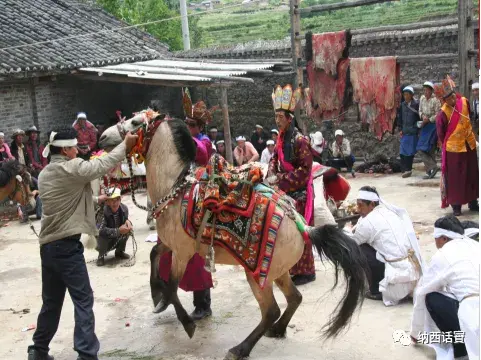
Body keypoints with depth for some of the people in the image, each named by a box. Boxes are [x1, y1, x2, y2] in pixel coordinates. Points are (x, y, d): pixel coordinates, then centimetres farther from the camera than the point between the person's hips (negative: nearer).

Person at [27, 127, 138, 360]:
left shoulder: (44, 175, 13)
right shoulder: (72, 168, -12)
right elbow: (103, 165, -10)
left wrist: (93, 200, 20)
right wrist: (126, 145, 0)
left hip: (48, 245, 8)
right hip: (67, 246, -8)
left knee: (51, 301, 19)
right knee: (83, 299, -3)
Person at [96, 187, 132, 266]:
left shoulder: (124, 209, -16)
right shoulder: (103, 211, -31)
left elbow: (125, 219, 2)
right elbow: (100, 230, -38)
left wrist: (127, 221, -24)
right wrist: (118, 231, -40)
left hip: (117, 240, 5)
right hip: (105, 241, -4)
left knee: (128, 226, -18)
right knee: (102, 234, -34)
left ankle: (119, 252, 4)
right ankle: (101, 256, -5)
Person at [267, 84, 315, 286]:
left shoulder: (300, 140, -16)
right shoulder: (281, 138, 9)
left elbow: (304, 170, -19)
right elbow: (275, 159, 16)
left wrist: (282, 182, -19)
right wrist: (272, 176, -5)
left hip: (299, 192, -8)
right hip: (285, 191, 8)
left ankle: (306, 271, 8)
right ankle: (292, 268, 24)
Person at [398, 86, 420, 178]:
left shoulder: (416, 104, -6)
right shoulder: (403, 105, 8)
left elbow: (419, 117, -6)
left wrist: (416, 127, -9)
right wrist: (400, 129, 8)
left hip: (413, 132, -4)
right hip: (404, 132, 4)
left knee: (410, 152, 1)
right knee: (402, 152, 0)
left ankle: (408, 169, 7)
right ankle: (405, 169, 7)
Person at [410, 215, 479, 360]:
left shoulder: (443, 255, 2)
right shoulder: (475, 246, 18)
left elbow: (421, 294, 13)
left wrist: (416, 332, 29)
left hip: (476, 322, -6)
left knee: (432, 298, 10)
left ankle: (460, 348, 13)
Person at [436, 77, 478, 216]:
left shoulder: (464, 101, -5)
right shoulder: (443, 113, -20)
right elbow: (441, 134, -10)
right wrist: (447, 144, 1)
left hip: (469, 146, 6)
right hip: (453, 149, -6)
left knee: (472, 175, 15)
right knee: (455, 178, 2)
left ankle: (473, 202, 28)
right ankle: (456, 205, 12)